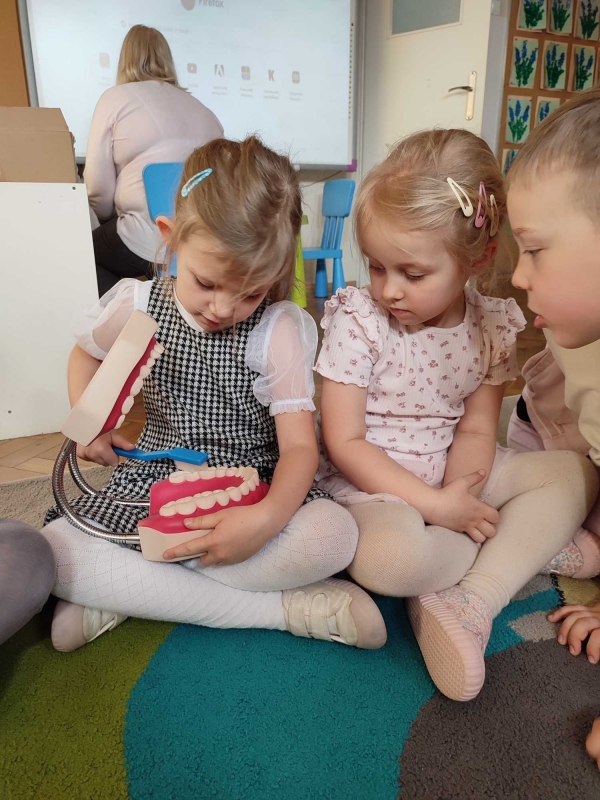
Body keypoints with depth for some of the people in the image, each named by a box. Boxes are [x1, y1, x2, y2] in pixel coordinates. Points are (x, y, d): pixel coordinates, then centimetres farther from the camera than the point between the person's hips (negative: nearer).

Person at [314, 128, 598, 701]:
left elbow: (475, 429, -2)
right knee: (389, 556, -37)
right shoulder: (357, 321, -16)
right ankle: (540, 546, -9)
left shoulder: (490, 327, -4)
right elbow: (344, 444, -17)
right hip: (371, 483, -5)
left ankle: (469, 601, -18)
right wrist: (435, 507, -21)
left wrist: (460, 491, -24)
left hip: (451, 478, 6)